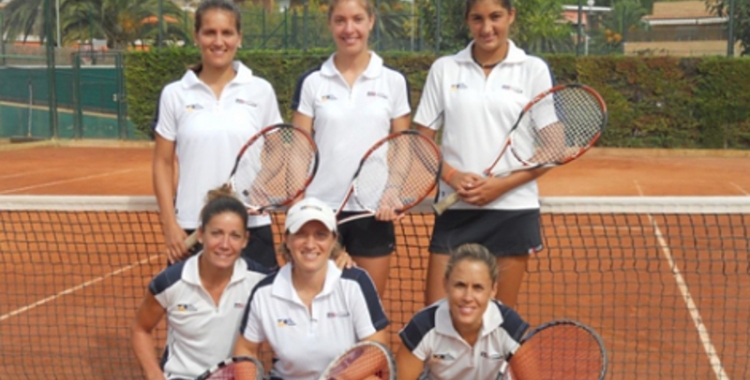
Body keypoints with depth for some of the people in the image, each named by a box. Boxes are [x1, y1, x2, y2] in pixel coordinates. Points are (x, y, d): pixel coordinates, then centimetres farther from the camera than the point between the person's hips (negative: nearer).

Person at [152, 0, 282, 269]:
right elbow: (163, 163, 6)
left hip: (252, 227, 0)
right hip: (191, 229, 0)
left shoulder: (261, 91, 3)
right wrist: (170, 226, -2)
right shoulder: (174, 94, 4)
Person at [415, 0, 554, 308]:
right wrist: (451, 176, -11)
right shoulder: (444, 68, 5)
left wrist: (501, 185, -13)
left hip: (513, 210, -1)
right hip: (455, 209, 1)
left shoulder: (533, 70, 1)